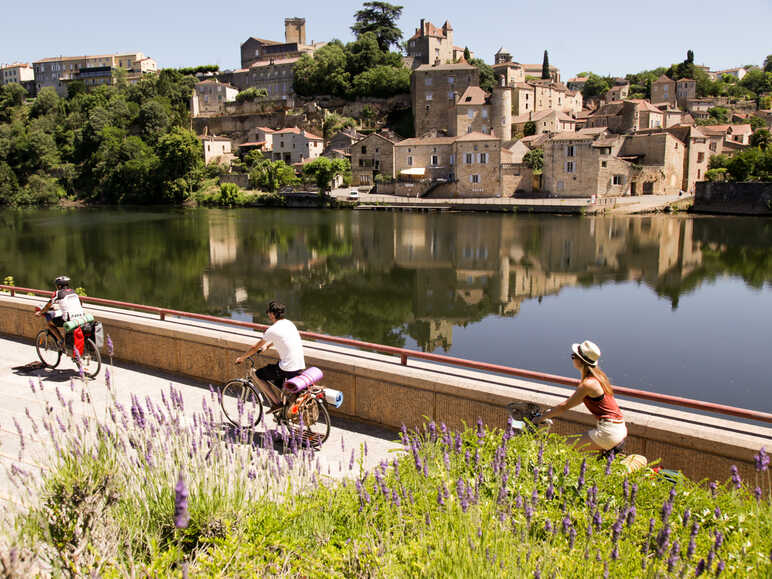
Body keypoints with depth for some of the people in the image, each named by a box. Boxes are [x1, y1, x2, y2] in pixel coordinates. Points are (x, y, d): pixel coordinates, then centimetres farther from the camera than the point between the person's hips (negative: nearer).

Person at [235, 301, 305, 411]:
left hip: (288, 369, -8)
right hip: (301, 367, 8)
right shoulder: (289, 323, 12)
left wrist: (241, 358, 16)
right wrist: (267, 345, 45)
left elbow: (255, 348, 2)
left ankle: (276, 403, 8)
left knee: (258, 374, 11)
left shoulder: (272, 330, -9)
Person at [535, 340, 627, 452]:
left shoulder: (588, 384, -17)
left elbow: (565, 406, -9)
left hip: (608, 432, -9)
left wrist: (541, 418, 2)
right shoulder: (598, 375, 11)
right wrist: (553, 410, 23)